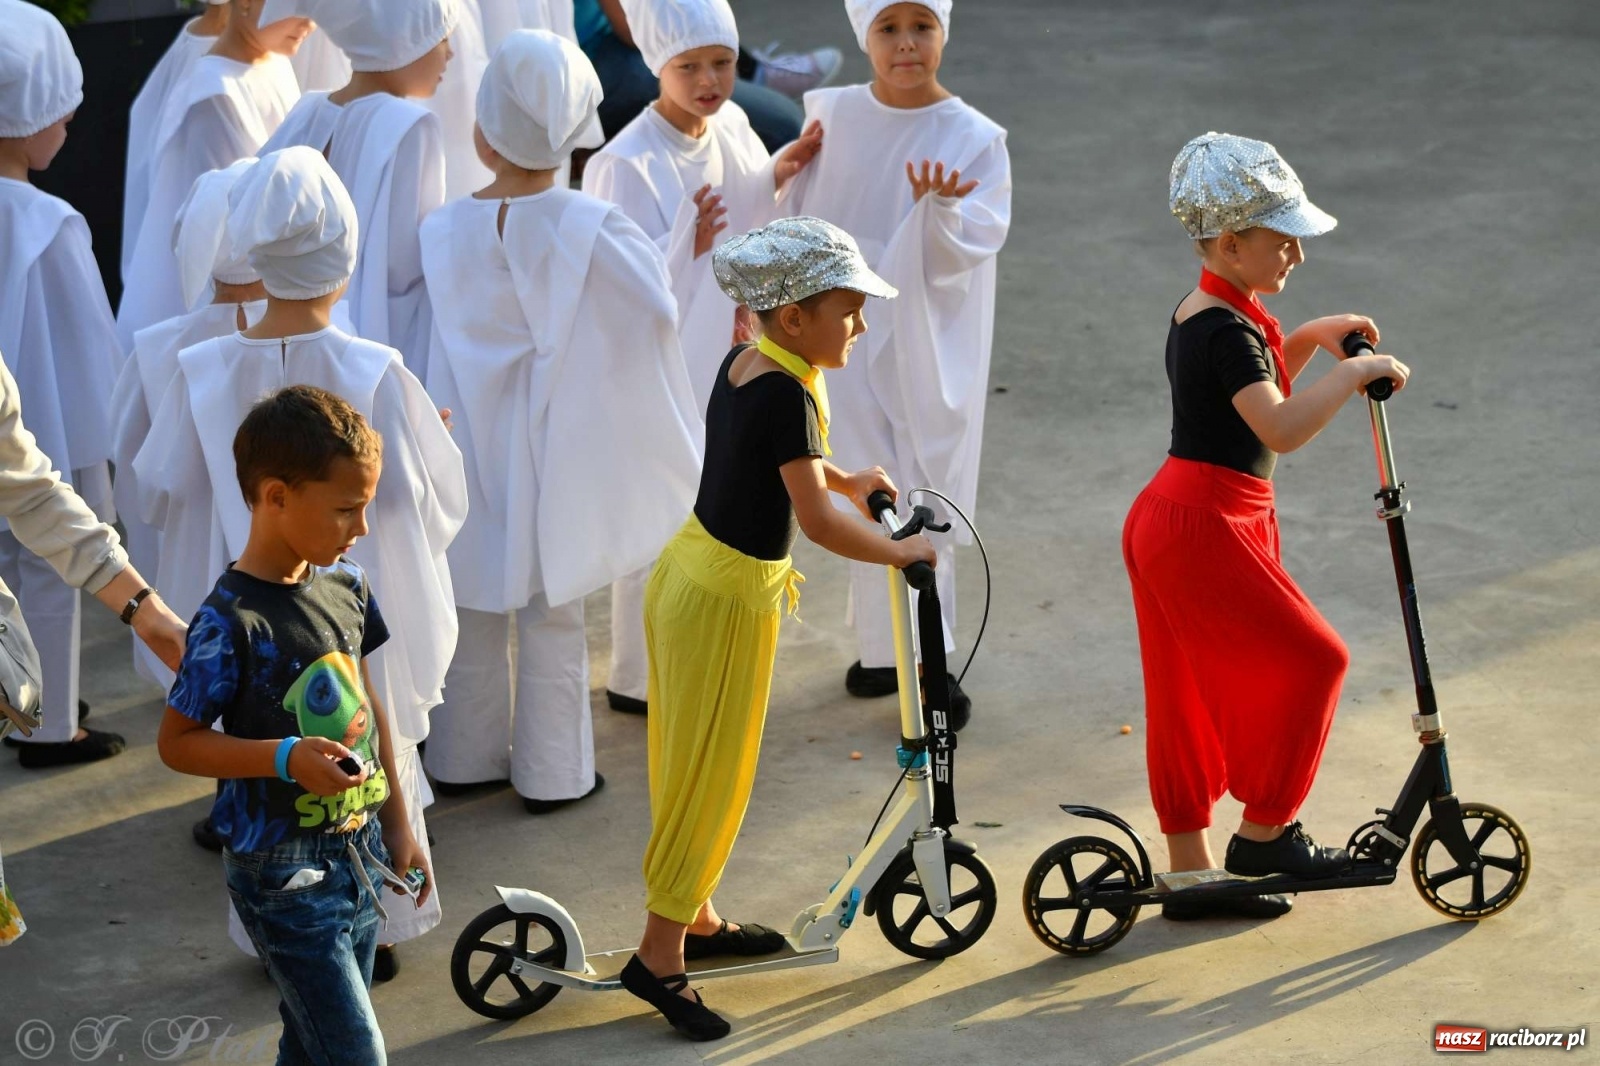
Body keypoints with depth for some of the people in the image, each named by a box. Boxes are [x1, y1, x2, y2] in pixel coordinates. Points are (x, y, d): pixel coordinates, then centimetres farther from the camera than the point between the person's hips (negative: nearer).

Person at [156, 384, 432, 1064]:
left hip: (359, 854, 7)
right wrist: (285, 757, -26)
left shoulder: (346, 586, 3)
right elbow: (177, 743, -13)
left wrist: (398, 826, 17)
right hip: (285, 874, -7)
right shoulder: (232, 623, -20)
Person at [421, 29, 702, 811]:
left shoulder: (445, 231, -11)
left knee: (474, 616, 17)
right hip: (550, 452, -2)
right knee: (552, 620, 10)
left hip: (469, 447, 2)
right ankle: (550, 772, 17)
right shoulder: (592, 231, -18)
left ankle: (465, 758, 28)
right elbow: (656, 308, -17)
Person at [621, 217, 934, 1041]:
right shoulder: (788, 393, -24)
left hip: (687, 573, 9)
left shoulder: (743, 363, 3)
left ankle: (695, 920, 35)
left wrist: (845, 479, 29)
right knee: (709, 776, 1)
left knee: (696, 769, 20)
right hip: (728, 598, -9)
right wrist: (900, 552, -13)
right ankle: (659, 955, 9)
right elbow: (816, 521, -26)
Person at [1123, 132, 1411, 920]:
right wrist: (1355, 373, -23)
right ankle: (1263, 833, 7)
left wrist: (1307, 339, 17)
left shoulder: (1202, 314, 13)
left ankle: (1189, 872, 21)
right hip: (1203, 531, -10)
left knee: (1191, 693, 14)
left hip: (1171, 524, 10)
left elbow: (1257, 393, 29)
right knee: (1309, 662, -2)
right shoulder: (1226, 329, -19)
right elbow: (1281, 429, -31)